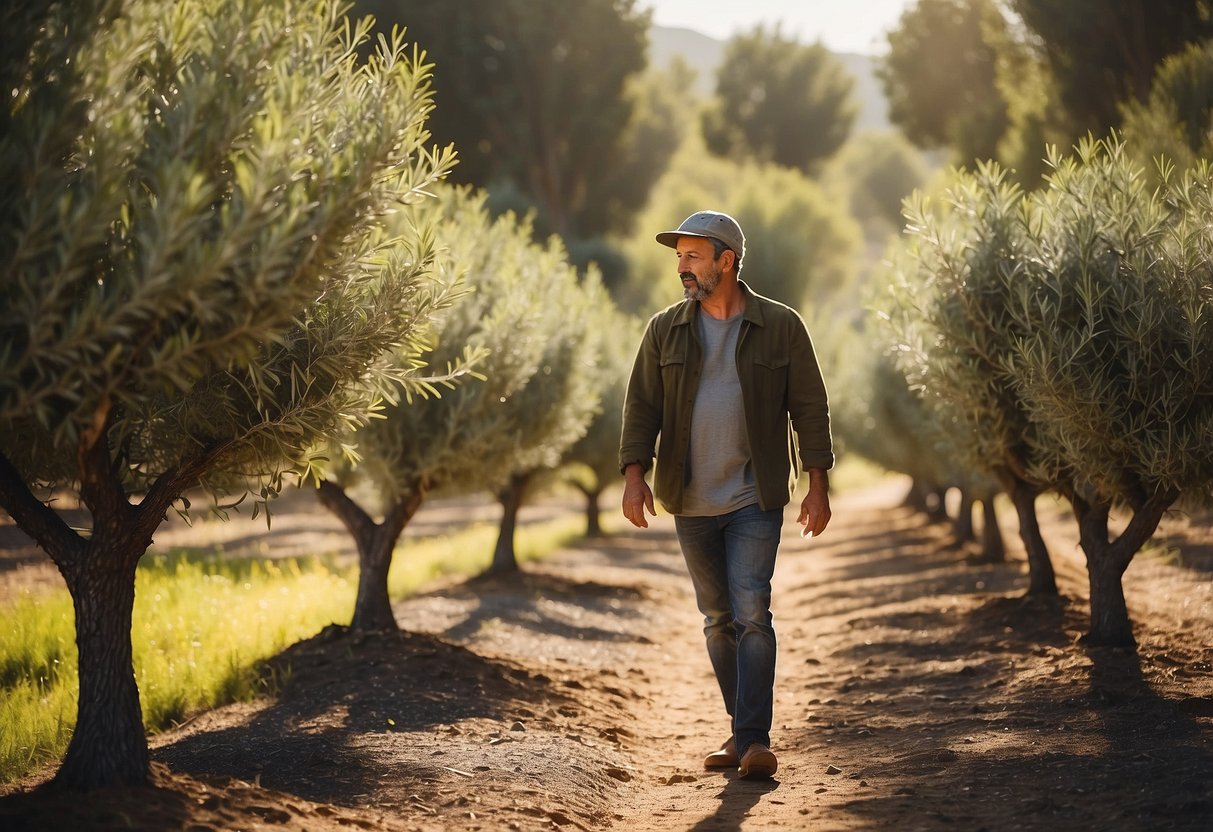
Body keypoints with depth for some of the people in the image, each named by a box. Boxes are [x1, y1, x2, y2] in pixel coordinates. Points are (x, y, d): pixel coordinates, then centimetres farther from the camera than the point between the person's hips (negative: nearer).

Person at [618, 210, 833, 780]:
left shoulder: (780, 327, -1)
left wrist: (818, 485, -5)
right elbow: (642, 405, 3)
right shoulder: (665, 330, 6)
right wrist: (634, 473, -10)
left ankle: (755, 739, -12)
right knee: (718, 618, 11)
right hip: (691, 502, 4)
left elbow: (809, 408, 1)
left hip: (756, 499, -3)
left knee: (750, 610, -15)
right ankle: (742, 730, 22)